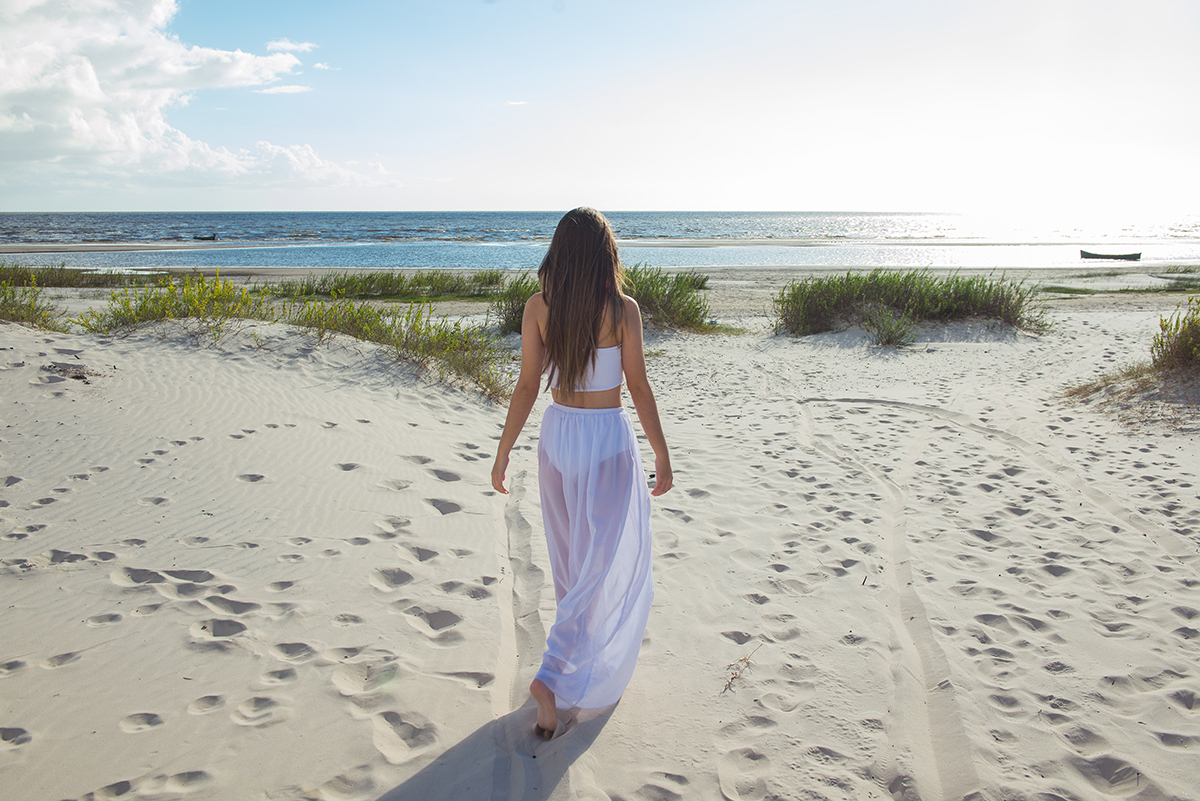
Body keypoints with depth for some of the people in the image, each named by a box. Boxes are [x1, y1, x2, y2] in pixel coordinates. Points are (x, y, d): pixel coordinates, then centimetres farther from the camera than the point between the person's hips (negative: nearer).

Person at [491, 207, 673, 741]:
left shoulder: (538, 307, -5)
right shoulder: (623, 309, -13)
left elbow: (528, 385, -5)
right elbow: (639, 388, -10)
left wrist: (503, 451, 3)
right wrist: (662, 454, 0)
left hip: (558, 434, 5)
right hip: (609, 440, -4)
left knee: (572, 557, 22)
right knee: (609, 567, 5)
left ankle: (583, 652, 42)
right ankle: (555, 679, -4)